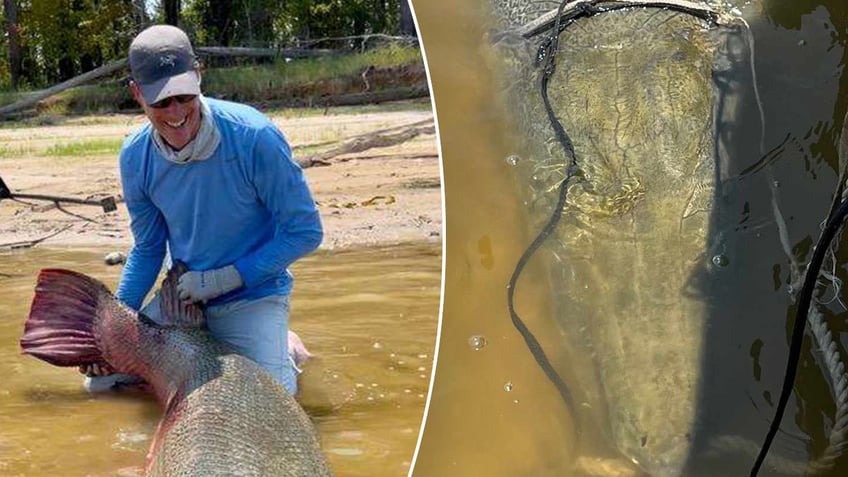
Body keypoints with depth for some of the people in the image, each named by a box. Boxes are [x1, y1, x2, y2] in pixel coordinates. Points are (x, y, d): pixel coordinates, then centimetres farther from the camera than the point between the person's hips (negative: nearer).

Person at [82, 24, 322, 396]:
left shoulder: (255, 138, -24)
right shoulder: (135, 156, -9)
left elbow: (305, 232, -16)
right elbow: (147, 250, 6)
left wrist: (223, 279, -18)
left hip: (252, 297, -4)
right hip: (181, 297, 5)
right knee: (101, 380, 1)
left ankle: (282, 351, 11)